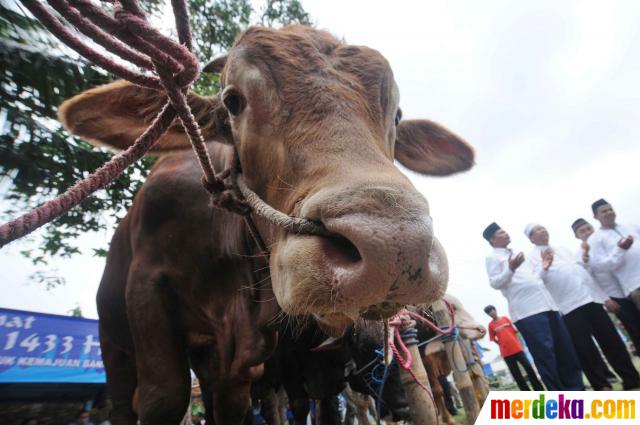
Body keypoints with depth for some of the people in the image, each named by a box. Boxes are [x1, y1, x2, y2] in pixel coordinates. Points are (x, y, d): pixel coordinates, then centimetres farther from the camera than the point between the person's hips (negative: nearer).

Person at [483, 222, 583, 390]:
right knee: (545, 355, -7)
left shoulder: (515, 255, 26)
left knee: (566, 350, 11)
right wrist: (510, 269, -25)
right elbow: (494, 283, -11)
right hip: (527, 311, -8)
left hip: (546, 305, 8)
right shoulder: (493, 258, 2)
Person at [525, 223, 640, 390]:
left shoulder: (562, 249, 22)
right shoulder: (532, 257, 2)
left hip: (591, 298, 6)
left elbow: (583, 270, 24)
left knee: (612, 341, 10)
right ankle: (602, 386, 8)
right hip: (569, 306, -6)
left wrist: (604, 296, 21)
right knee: (585, 349, -3)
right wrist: (544, 268, -30)